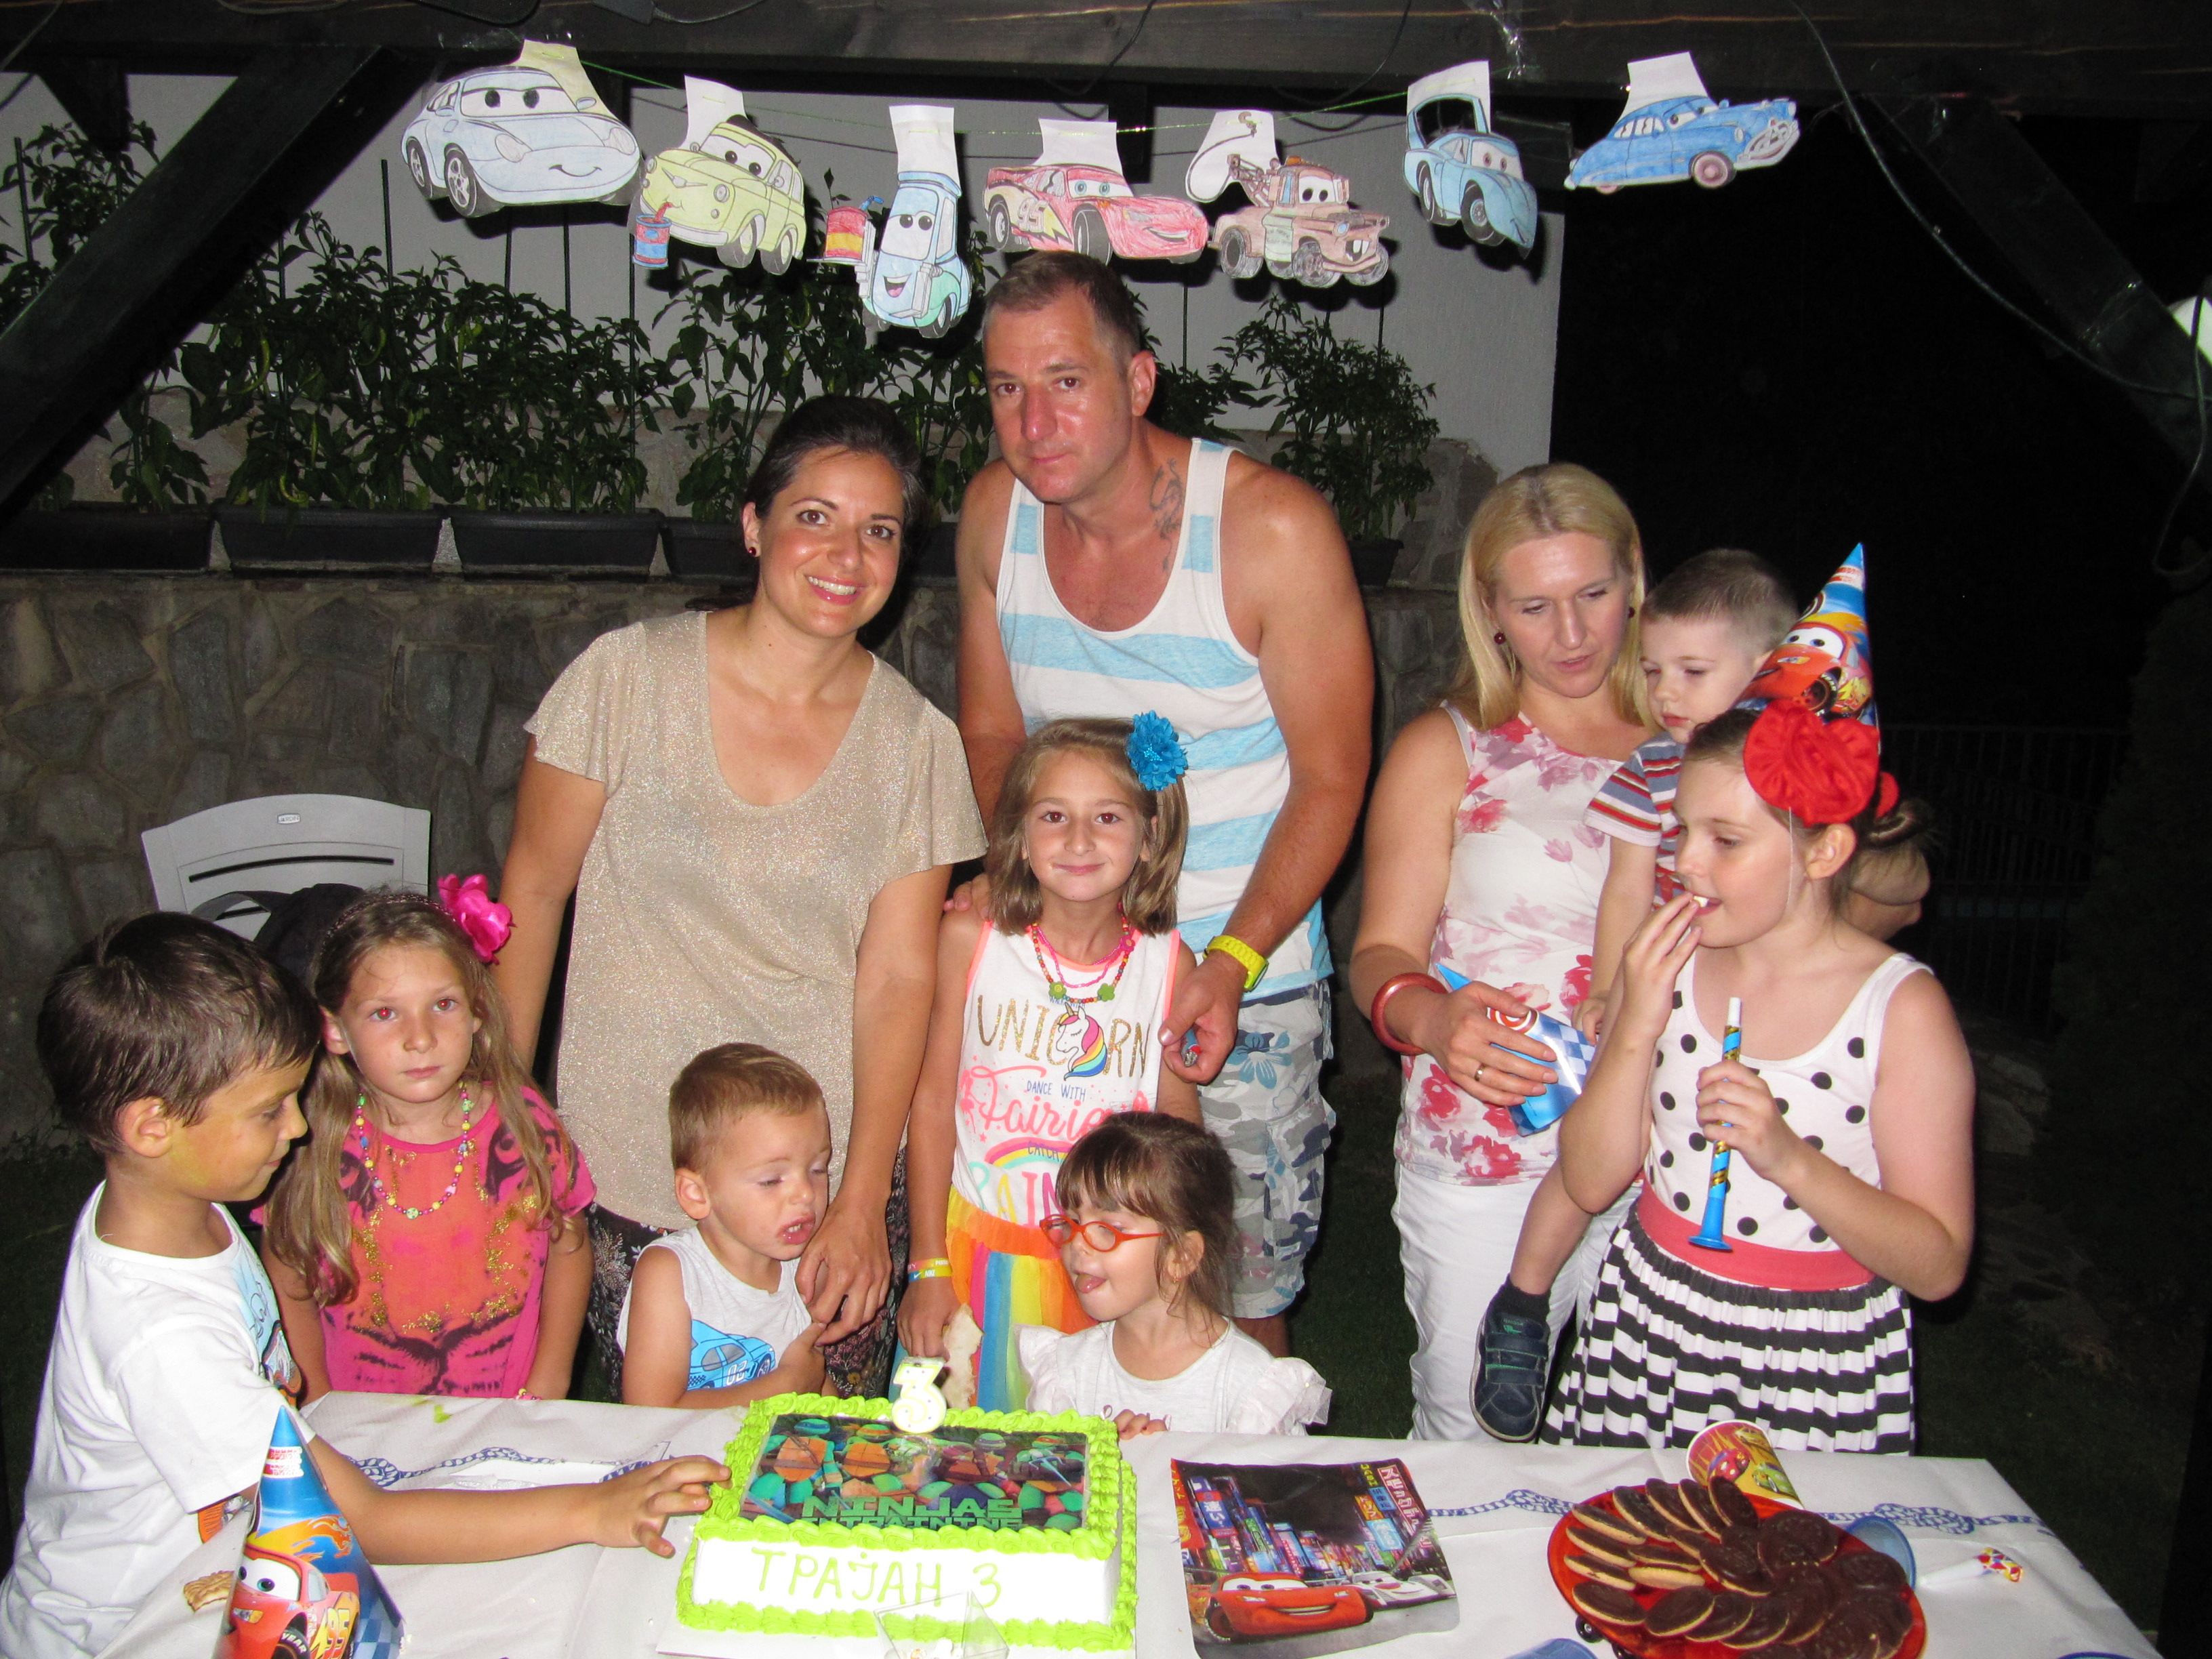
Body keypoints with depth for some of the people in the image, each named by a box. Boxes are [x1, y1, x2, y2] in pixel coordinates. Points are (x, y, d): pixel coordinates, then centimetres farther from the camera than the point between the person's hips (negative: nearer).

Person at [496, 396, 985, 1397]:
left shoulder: (917, 743, -2)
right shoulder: (627, 677, -6)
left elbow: (897, 982, -5)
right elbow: (532, 890, 2)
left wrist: (861, 1204, -11)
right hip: (630, 1175, -1)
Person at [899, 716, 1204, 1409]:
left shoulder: (1169, 963, -7)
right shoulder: (969, 938, -8)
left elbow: (1179, 1125, 4)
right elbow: (934, 1100, -3)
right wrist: (929, 1268, -2)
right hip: (979, 1248, 0)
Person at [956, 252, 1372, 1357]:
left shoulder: (1274, 529, -16)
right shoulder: (995, 512, -3)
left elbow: (1329, 781, -11)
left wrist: (1231, 962, -22)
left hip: (1245, 983, -3)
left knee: (1240, 1307, 5)